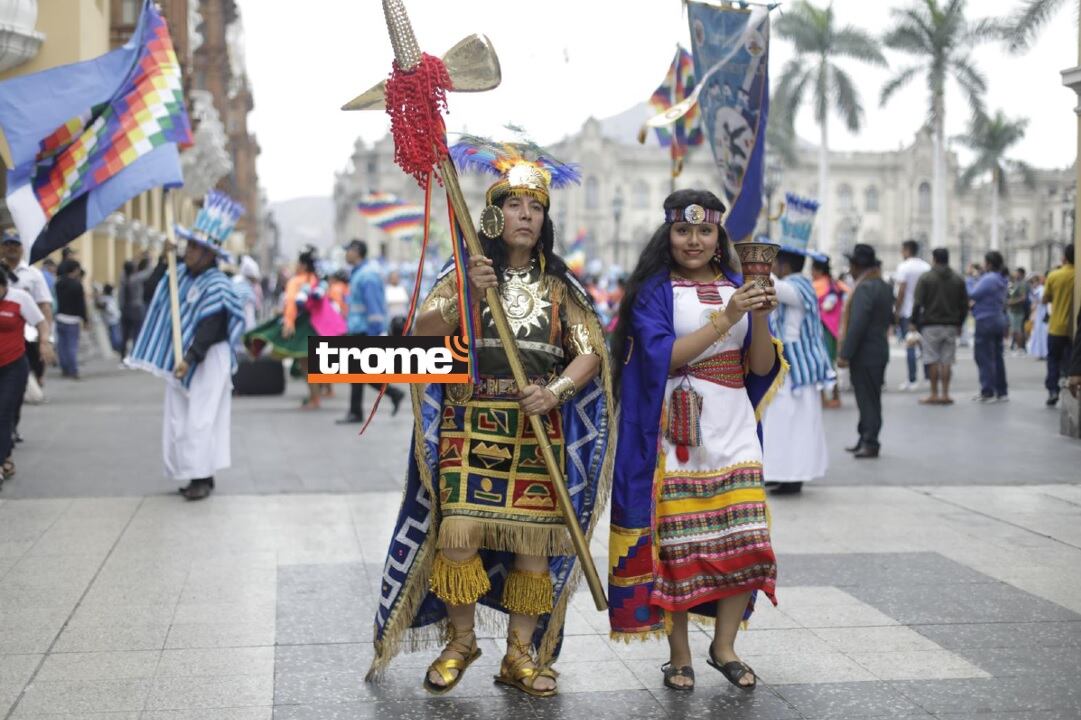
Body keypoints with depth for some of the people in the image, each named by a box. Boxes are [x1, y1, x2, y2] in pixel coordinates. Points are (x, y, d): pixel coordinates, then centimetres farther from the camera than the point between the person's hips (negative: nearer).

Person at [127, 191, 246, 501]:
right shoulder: (181, 274, 7)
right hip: (180, 357, 8)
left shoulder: (217, 286, -15)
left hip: (208, 361, -8)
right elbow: (154, 293, 16)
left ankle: (203, 477, -5)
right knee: (179, 416, 8)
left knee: (200, 417, -10)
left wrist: (190, 358, -29)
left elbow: (210, 329, -21)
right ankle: (196, 473, 16)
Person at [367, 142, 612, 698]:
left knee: (533, 539, 0)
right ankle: (460, 642, 13)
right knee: (460, 532, -8)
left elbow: (589, 352, 2)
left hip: (538, 431, 2)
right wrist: (465, 294, -20)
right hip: (471, 424, -1)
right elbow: (423, 334, -6)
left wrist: (555, 391, -15)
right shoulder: (465, 274, 5)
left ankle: (521, 655, 13)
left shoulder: (559, 284, 9)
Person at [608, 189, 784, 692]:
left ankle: (724, 647, 16)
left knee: (744, 543, 1)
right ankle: (679, 657, 11)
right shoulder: (654, 291, 0)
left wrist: (760, 319, -10)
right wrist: (726, 318, -18)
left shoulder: (737, 288, 13)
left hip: (733, 433, 4)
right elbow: (664, 357, -14)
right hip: (678, 437, -4)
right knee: (678, 547, -1)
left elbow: (762, 367, 8)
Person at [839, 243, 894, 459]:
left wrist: (845, 354, -21)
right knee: (870, 397, 14)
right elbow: (888, 318, 19)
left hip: (864, 353, -9)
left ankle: (870, 442, -3)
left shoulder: (865, 288, -18)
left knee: (867, 398, -5)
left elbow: (857, 324, -22)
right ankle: (865, 439, 22)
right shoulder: (884, 286, 12)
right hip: (880, 350, 9)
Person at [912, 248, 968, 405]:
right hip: (951, 326, 3)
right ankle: (945, 394, 4)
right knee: (947, 361, 5)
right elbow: (964, 304, 10)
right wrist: (959, 323, 18)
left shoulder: (926, 278, -5)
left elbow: (917, 303, -9)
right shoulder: (958, 279, 8)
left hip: (931, 325, -3)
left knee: (933, 361, 0)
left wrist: (915, 322, 0)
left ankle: (934, 394, 1)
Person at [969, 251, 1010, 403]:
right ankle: (1001, 391, 16)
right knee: (997, 356, 13)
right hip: (999, 320, 9)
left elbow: (972, 295, -18)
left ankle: (988, 392, -4)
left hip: (986, 321, -9)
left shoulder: (989, 279, -18)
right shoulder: (1001, 279, 11)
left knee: (984, 357, -4)